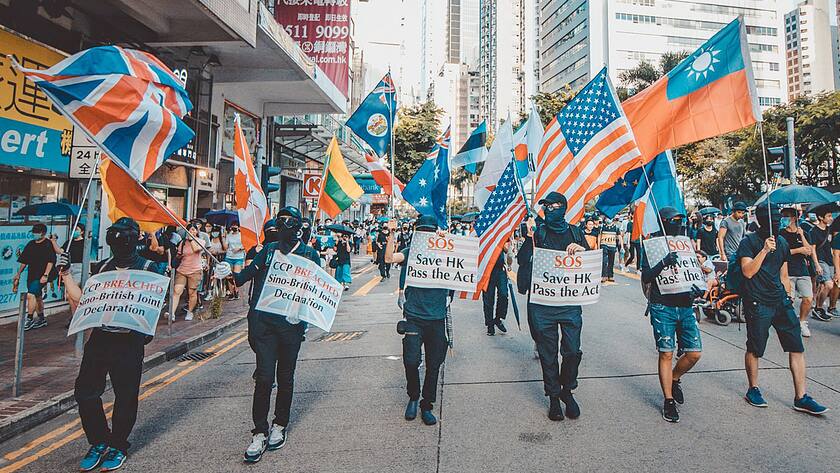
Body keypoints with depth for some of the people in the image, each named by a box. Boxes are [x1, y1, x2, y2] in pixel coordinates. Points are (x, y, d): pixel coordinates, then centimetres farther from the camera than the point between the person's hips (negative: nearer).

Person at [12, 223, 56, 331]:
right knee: (37, 297, 14)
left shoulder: (48, 244, -8)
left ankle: (30, 319, -11)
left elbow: (51, 261, -14)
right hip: (31, 275, 8)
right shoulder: (30, 244, 13)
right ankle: (41, 319, 24)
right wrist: (18, 274, 17)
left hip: (41, 276, -8)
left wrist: (45, 275, -21)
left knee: (30, 295, -19)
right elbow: (24, 260, 19)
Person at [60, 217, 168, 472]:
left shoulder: (148, 269, -4)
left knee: (125, 396, 4)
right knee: (85, 391, 5)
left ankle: (117, 446, 24)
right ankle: (99, 442, 26)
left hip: (129, 341, -5)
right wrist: (66, 272, 8)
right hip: (99, 338, 5)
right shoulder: (102, 267, 11)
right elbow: (80, 298, 13)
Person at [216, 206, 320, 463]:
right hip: (263, 320, 1)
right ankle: (260, 432, 13)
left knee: (285, 376, 13)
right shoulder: (269, 249, 8)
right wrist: (230, 273, -15)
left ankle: (280, 425, 32)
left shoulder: (309, 254, 2)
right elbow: (248, 273, 3)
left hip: (291, 324, 0)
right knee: (264, 376, -1)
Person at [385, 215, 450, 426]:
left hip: (437, 318, 2)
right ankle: (413, 397, 22)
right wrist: (391, 235, -18)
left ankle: (427, 405, 27)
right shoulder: (410, 252, 3)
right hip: (414, 316, -1)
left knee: (434, 364, 8)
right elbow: (389, 258, -12)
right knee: (411, 361, -7)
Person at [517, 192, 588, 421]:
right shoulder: (538, 232, 3)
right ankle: (553, 397, 22)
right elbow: (522, 261, -7)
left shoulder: (575, 232, 11)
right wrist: (529, 238, -18)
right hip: (543, 301, -1)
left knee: (572, 351, 1)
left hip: (570, 301, 2)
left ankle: (567, 391, 26)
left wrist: (582, 250, -8)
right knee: (548, 353, 6)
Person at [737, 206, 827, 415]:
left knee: (797, 347, 2)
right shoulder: (749, 241, -6)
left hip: (781, 302, 6)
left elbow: (784, 276, 20)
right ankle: (753, 390, 22)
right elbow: (747, 272, -17)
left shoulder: (782, 242, 13)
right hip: (757, 303, -6)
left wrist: (788, 299, 20)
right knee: (754, 349, 4)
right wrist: (764, 250, -23)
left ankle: (801, 398, 11)